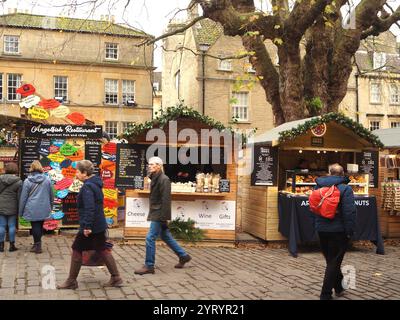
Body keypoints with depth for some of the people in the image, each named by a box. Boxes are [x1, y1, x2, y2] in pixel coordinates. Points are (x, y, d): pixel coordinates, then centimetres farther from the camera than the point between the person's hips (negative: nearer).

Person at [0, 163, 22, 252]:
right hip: (12, 207, -2)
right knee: (12, 226, 6)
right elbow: (19, 197, -5)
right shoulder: (18, 182, -7)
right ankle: (12, 245, 11)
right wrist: (19, 209, 1)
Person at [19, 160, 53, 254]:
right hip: (43, 208, 2)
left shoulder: (27, 181, -6)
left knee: (35, 226, 4)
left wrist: (21, 211, 7)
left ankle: (37, 245, 8)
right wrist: (50, 206, 23)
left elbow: (23, 197, -2)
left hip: (32, 209, -2)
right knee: (40, 226, 13)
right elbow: (51, 195, 9)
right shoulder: (47, 179, 0)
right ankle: (37, 244, 23)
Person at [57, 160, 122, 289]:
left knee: (77, 250, 5)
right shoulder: (95, 183, 12)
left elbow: (89, 208, -26)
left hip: (91, 226, -9)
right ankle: (116, 278, 15)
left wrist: (87, 226, -26)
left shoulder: (87, 187, -18)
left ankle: (71, 281, 16)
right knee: (103, 250, 13)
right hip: (99, 225, 9)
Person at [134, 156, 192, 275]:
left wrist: (164, 217, -23)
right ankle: (183, 256, 29)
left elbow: (166, 200, -20)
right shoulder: (155, 178, 13)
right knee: (166, 237, 17)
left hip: (159, 214, -10)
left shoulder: (164, 179, -16)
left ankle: (149, 266, 4)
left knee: (150, 238, -7)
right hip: (155, 213, 10)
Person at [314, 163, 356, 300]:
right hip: (338, 230, -5)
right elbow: (349, 212, -19)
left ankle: (339, 287, 35)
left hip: (322, 229, 5)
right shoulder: (345, 188, -13)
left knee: (331, 260, 19)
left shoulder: (319, 187, 4)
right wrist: (349, 231, -11)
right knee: (334, 262, 4)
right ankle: (325, 294, 6)